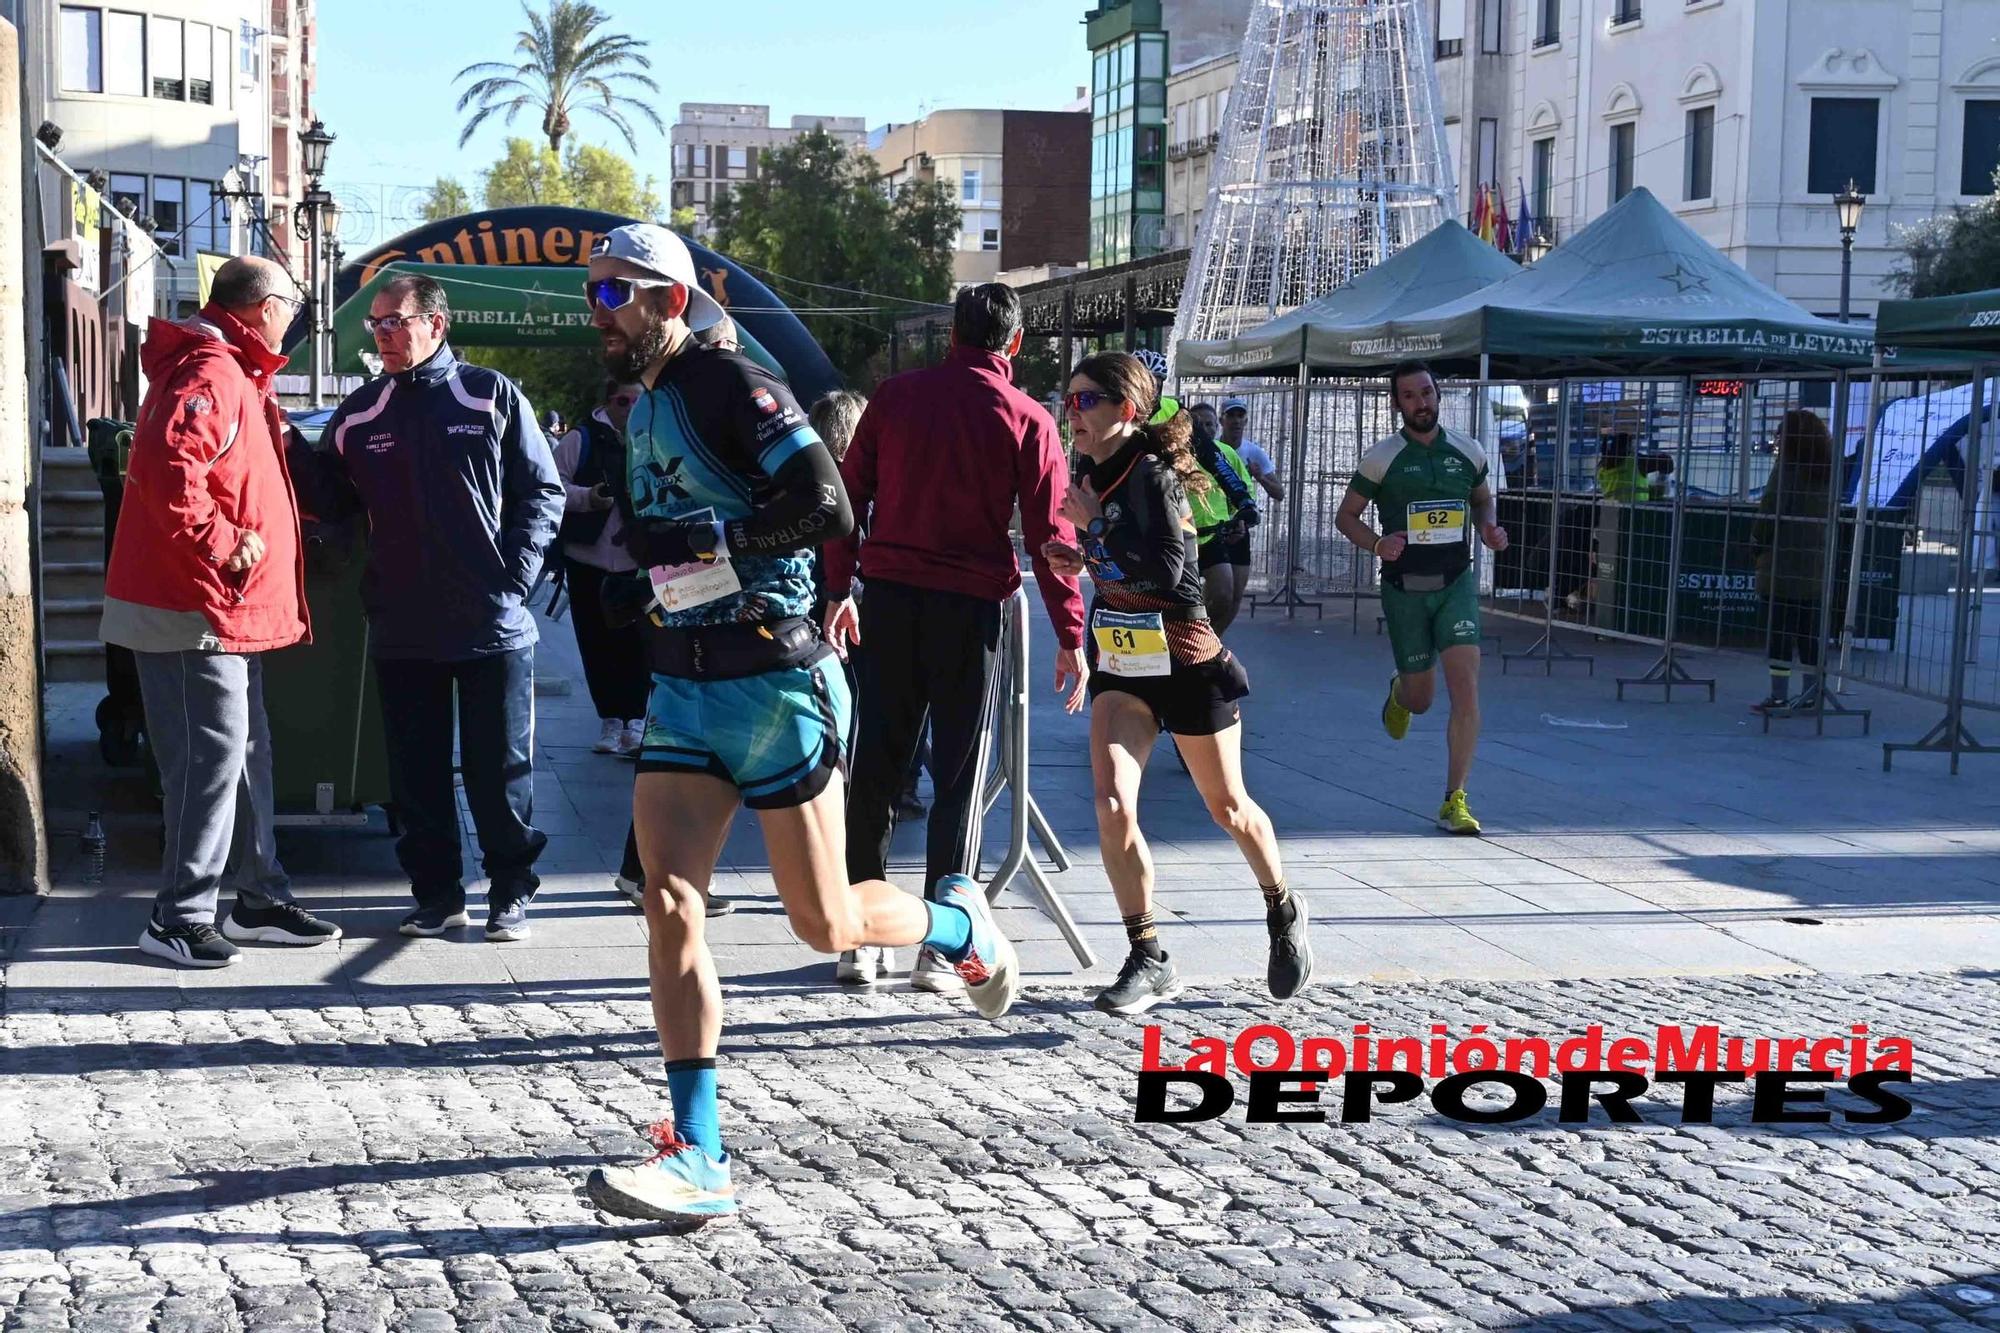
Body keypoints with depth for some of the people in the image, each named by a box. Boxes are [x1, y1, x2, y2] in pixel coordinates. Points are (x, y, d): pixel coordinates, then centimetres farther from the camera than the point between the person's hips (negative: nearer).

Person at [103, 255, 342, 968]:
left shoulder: (235, 375, 18)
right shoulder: (209, 375, -16)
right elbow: (170, 471, -31)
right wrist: (225, 544, -23)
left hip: (231, 611, 11)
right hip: (197, 611, -11)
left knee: (246, 754, 15)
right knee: (213, 758, -8)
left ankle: (260, 898, 24)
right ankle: (179, 919, -2)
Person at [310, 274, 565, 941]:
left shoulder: (492, 396, 0)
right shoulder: (357, 413, 8)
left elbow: (543, 493, 1)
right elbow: (329, 504, 12)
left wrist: (515, 570, -8)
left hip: (494, 626, -3)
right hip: (401, 629, 3)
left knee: (501, 769, 4)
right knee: (417, 773, 8)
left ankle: (512, 892, 17)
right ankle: (436, 892, 20)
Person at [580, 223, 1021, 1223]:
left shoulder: (731, 386, -12)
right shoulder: (645, 409, 16)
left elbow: (826, 508, -22)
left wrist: (705, 545, -21)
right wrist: (639, 561, 13)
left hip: (775, 685, -7)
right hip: (683, 690, 8)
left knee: (825, 923, 3)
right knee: (669, 903, -7)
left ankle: (959, 925, 36)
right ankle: (697, 1159, -6)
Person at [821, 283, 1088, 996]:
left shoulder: (896, 396, 5)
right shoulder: (1026, 421, -2)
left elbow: (848, 496, 7)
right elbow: (1048, 534, -4)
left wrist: (838, 589, 15)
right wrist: (1071, 635, 0)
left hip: (889, 596, 3)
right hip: (970, 606, -2)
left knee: (876, 765, 11)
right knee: (958, 775, 4)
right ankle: (940, 945, 1)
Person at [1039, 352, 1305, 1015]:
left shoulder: (1151, 472, -18)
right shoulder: (1095, 471, 5)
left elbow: (1165, 569, -29)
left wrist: (1093, 525, -21)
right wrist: (1081, 559, 0)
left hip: (1187, 665, -6)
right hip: (1120, 666, 6)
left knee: (1228, 807, 12)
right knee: (1112, 804, -13)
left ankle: (1284, 914, 40)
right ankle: (1149, 960, -2)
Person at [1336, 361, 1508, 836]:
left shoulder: (1468, 451, 4)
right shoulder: (1381, 458, -3)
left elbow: (1483, 497, 23)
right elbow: (1345, 516, 4)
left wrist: (1489, 528, 0)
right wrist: (1377, 544, -16)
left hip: (1456, 583, 1)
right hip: (1405, 587, -1)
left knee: (1466, 690, -14)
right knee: (1421, 699, 9)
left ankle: (1455, 800, -7)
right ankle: (1399, 692, 49)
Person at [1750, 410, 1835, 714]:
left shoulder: (1786, 469, -12)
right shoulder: (1826, 473, 8)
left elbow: (1769, 514, -12)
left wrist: (1756, 546, 2)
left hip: (1782, 566, -6)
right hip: (1816, 567, 6)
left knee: (1780, 632, -2)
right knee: (1810, 634, 11)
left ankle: (1779, 696, -2)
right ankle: (1812, 695, 14)